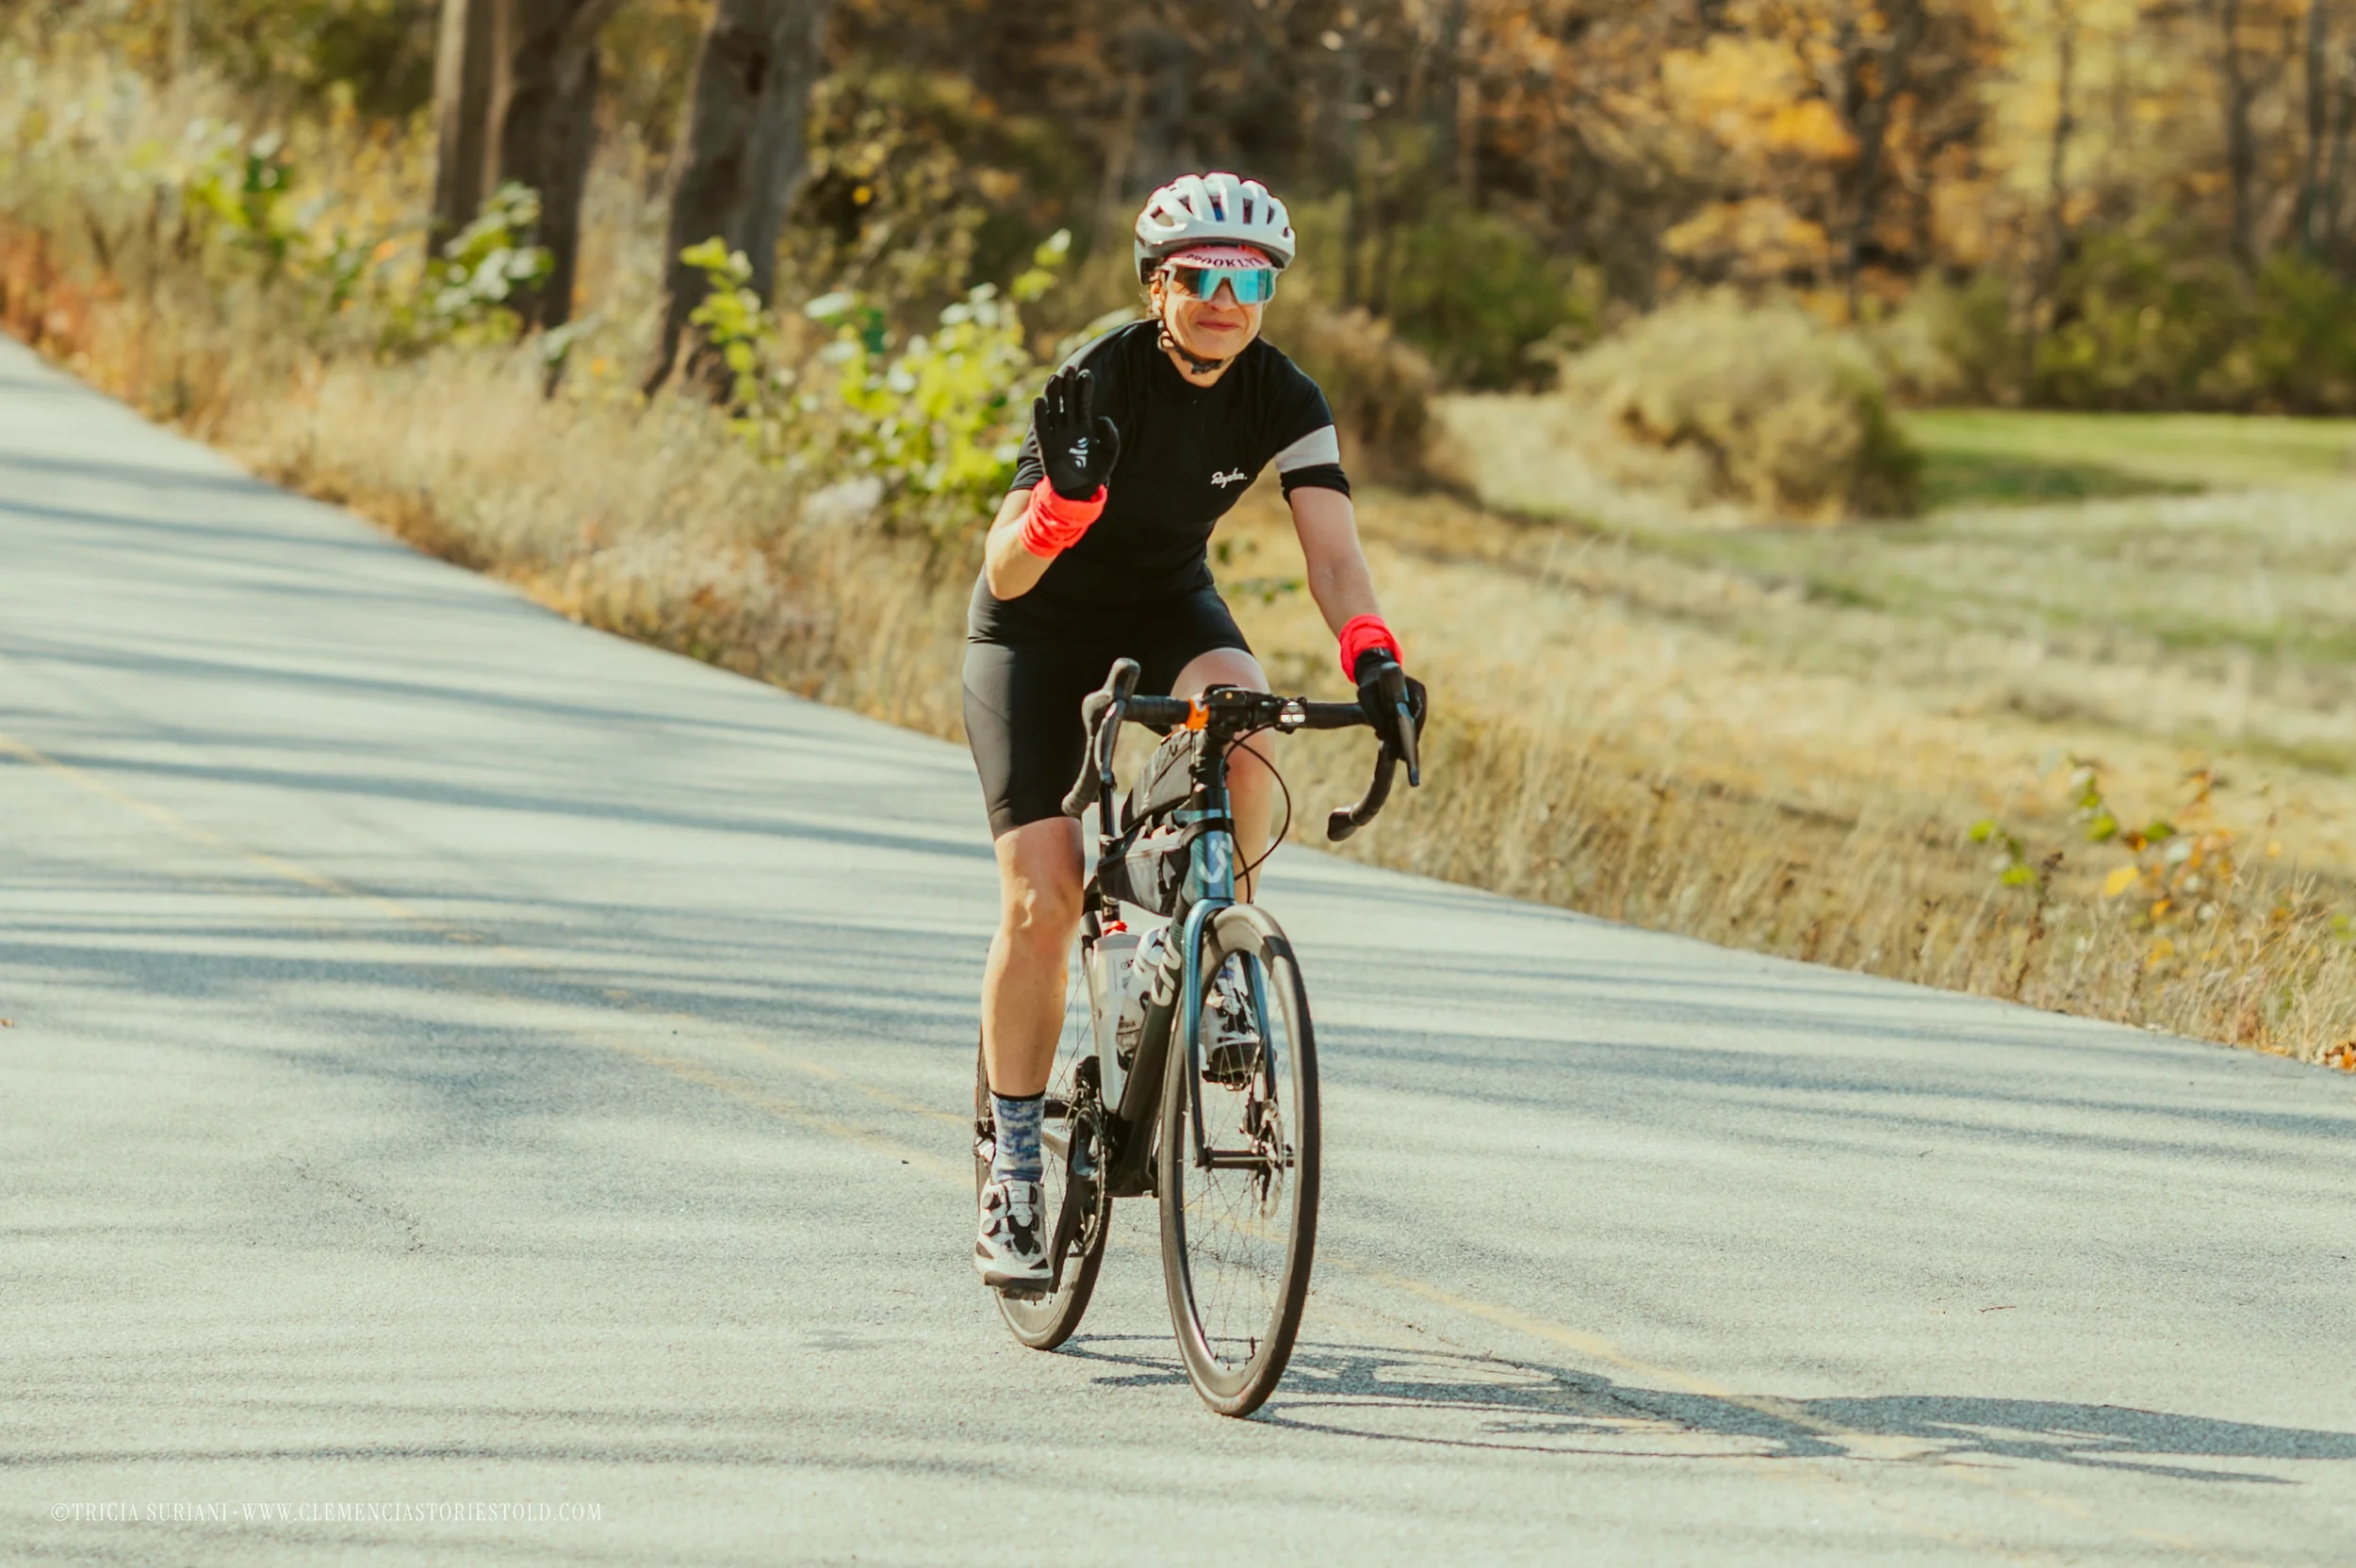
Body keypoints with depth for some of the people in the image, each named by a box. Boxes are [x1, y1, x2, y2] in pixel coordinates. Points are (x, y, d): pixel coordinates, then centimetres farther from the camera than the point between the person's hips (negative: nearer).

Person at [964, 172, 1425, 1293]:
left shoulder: (1284, 402, -16)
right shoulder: (1101, 384, -28)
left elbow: (1332, 550, -26)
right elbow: (1005, 575, -32)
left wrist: (1370, 655, -45)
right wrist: (1064, 498, -53)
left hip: (1166, 609, 3)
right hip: (1038, 629, -3)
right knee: (1041, 902, -14)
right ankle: (1013, 1178, -1)